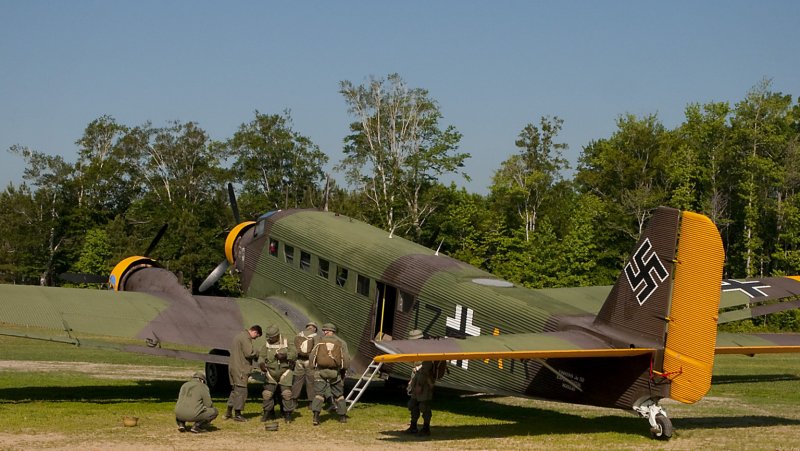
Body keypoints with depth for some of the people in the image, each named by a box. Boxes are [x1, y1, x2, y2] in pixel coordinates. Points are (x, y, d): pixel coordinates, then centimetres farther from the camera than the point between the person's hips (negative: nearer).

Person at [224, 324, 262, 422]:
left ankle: (228, 413, 21)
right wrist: (257, 354, -2)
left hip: (233, 367, 10)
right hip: (240, 369, -10)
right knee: (241, 391, -4)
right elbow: (249, 353, -22)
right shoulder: (246, 338, -14)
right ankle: (237, 415, -1)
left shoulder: (239, 336, 19)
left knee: (235, 390, 18)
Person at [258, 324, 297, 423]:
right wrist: (261, 364, -25)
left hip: (284, 373, -2)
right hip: (271, 373, 2)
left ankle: (288, 414, 3)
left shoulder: (286, 343, 0)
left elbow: (293, 353, -10)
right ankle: (268, 413, 19)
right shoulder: (266, 344, 4)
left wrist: (285, 356, -28)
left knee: (286, 394, -9)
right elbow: (261, 356, -4)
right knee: (267, 394, 1)